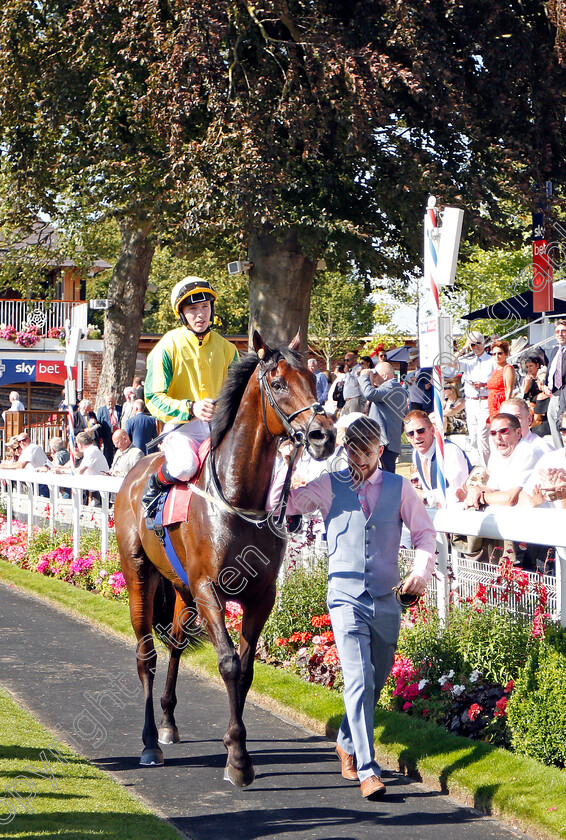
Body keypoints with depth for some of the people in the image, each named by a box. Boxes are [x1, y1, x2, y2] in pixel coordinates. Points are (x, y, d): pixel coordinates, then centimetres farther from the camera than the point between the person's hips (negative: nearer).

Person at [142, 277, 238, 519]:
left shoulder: (225, 348, 12)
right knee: (186, 465, -35)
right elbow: (154, 399, -9)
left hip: (219, 427, 4)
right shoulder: (168, 347, -2)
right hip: (181, 427, -4)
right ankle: (154, 484, -1)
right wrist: (191, 408, -25)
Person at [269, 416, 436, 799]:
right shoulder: (329, 487, 1)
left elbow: (425, 532, 9)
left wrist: (422, 571, -7)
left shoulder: (399, 487, 3)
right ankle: (368, 770, -17)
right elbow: (277, 505, 0)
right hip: (346, 599, -3)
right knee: (359, 681, -15)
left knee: (377, 680, 13)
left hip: (386, 600, 3)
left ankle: (348, 744, 38)